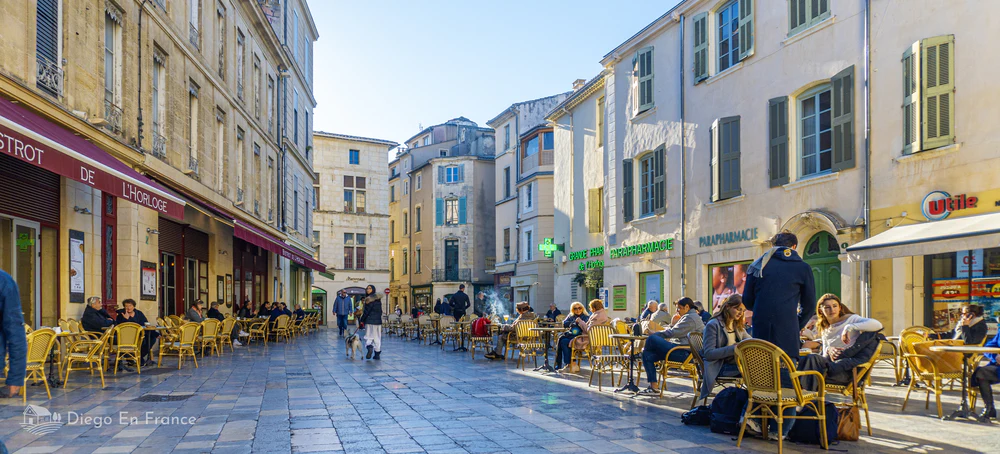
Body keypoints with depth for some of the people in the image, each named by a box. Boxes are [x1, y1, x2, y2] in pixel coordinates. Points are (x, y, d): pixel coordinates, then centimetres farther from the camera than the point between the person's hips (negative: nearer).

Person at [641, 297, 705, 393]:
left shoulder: (690, 318, -10)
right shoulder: (693, 317, 25)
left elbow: (672, 333, -16)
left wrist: (654, 334, -9)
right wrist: (673, 324, 7)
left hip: (684, 353, -11)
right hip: (682, 351, 11)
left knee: (651, 339, -21)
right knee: (647, 354, 0)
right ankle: (654, 386, -3)